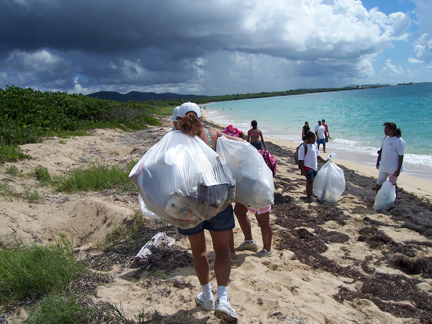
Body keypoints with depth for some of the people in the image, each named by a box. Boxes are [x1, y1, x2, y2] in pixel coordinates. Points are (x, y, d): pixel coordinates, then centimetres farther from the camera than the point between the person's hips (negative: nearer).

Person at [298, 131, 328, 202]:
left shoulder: (314, 146, 13)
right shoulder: (303, 147, -13)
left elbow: (317, 156, 22)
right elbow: (300, 159, -15)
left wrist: (324, 161, 14)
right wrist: (303, 170, -18)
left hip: (314, 167, 8)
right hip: (308, 167, -8)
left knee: (312, 181, 13)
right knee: (309, 181, -5)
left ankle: (310, 195, 25)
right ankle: (308, 197, 5)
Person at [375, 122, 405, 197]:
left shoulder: (399, 141, -18)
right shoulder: (386, 138, 4)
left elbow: (401, 156, -17)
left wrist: (398, 170, -17)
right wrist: (378, 161, 17)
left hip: (393, 168, -6)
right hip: (383, 166, 6)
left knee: (392, 184, 9)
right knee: (379, 183, 9)